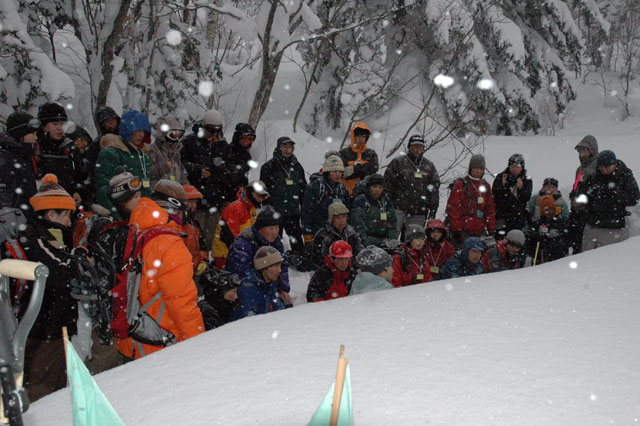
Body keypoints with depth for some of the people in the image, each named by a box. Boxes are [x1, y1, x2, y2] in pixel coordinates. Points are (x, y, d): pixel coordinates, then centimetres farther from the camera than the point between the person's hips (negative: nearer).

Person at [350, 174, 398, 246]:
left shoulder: (387, 201, 16)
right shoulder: (360, 201, -2)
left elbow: (392, 223, 17)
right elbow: (358, 225, -9)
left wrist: (392, 241, 6)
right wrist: (365, 241, -18)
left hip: (383, 240, 5)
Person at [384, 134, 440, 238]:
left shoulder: (429, 166, 15)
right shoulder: (398, 162, 4)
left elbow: (435, 188, 15)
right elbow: (387, 182, 3)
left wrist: (433, 209, 9)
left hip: (419, 214, 3)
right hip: (399, 209, -3)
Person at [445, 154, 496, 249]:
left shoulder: (486, 186, 15)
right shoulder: (460, 185, -4)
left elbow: (490, 210, 18)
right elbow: (452, 208, -8)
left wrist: (491, 230, 13)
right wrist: (456, 230, -12)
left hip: (480, 231, 6)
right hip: (463, 232, -5)